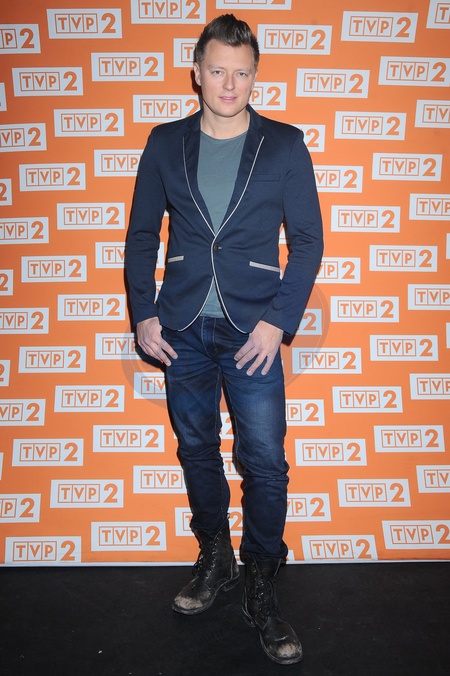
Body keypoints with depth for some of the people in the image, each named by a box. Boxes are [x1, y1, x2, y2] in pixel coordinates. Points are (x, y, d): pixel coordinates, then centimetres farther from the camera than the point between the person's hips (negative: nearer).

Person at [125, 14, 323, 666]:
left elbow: (308, 239, -1)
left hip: (253, 331, -2)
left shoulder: (284, 145, 0)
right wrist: (144, 314, 0)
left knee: (265, 461, 1)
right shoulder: (166, 143, 6)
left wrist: (278, 322, -10)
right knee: (197, 450, 14)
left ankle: (260, 587, 22)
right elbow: (142, 233, 9)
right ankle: (215, 559, 36)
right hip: (183, 330, 3)